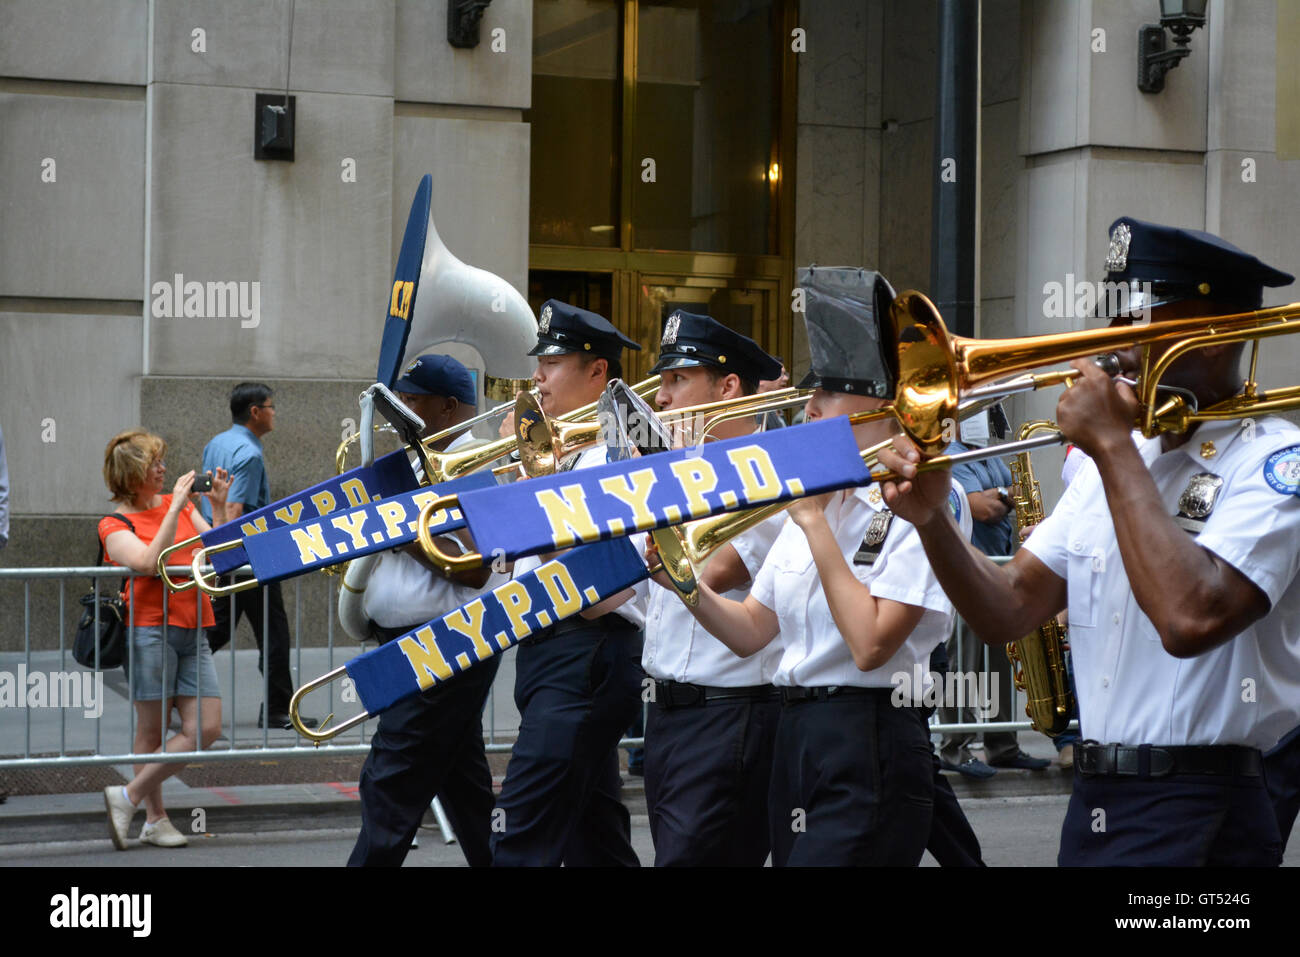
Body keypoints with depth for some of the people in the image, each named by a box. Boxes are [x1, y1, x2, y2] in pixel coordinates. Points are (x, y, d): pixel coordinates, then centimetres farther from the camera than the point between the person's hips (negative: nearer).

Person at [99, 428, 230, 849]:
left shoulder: (181, 504, 15)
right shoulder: (115, 524, -1)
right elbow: (149, 562, -20)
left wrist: (220, 508, -1)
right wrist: (176, 507, -18)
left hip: (193, 632, 6)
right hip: (150, 630, -6)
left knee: (205, 728, -2)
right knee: (153, 731, -2)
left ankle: (129, 797, 6)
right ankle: (155, 820, 10)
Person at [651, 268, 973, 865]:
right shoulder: (817, 494, 14)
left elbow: (870, 644, -20)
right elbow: (751, 632, 14)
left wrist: (813, 523, -15)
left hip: (870, 753, -8)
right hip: (794, 741, 8)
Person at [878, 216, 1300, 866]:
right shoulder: (1110, 466, 13)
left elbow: (1191, 618, -27)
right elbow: (1007, 612, 9)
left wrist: (1112, 447, -20)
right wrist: (930, 520, -9)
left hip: (1199, 819, -7)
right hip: (1092, 805, 7)